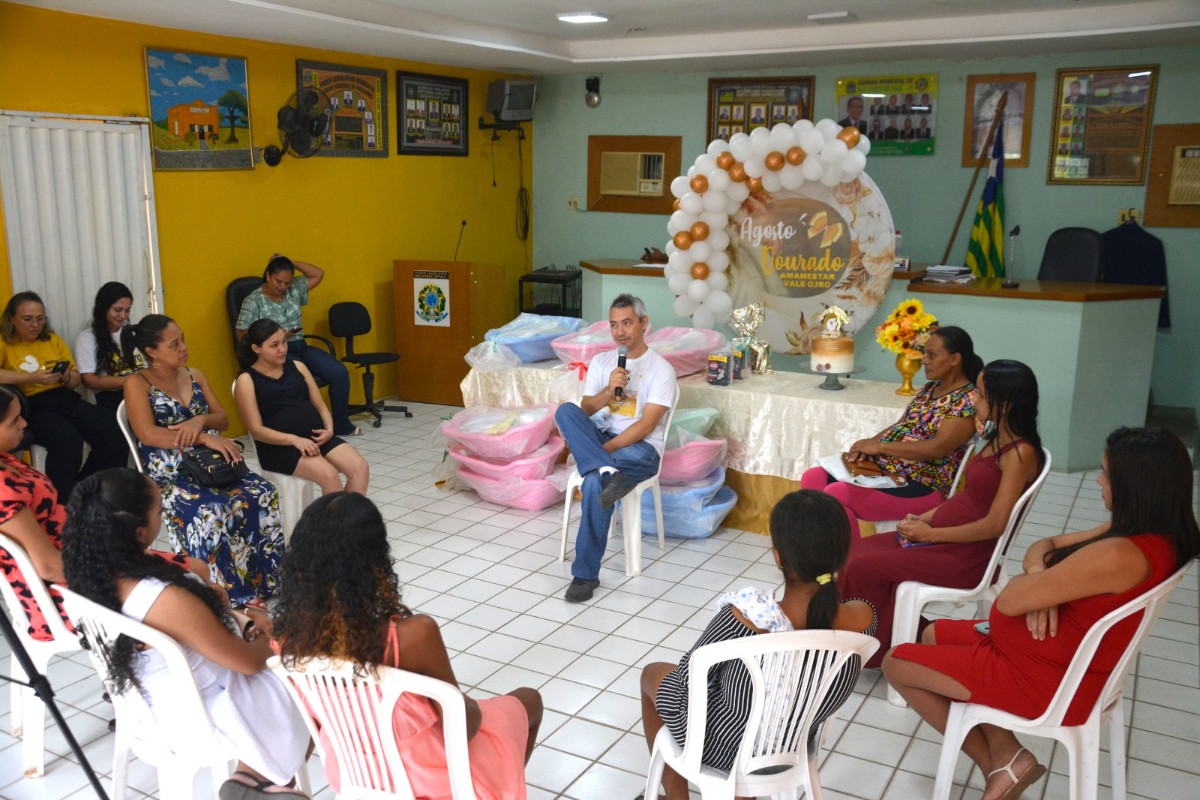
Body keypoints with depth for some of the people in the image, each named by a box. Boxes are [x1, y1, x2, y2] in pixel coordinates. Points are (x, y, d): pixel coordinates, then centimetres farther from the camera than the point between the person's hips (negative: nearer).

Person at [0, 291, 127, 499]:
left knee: (114, 432, -21)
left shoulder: (53, 339, 19)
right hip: (32, 407, -5)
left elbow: (76, 380, 19)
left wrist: (66, 377, -5)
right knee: (67, 439, -36)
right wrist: (31, 377, -23)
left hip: (66, 400, 5)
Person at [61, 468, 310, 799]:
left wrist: (244, 616, -4)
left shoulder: (94, 572, -13)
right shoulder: (167, 602, -37)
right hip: (202, 714, -7)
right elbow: (250, 661, -22)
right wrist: (267, 639, -2)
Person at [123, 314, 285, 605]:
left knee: (262, 493, -22)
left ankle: (264, 577, -13)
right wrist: (204, 438, -24)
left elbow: (223, 419, 12)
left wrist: (201, 420, -13)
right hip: (169, 473, -5)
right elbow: (148, 434, -16)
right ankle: (231, 593, -21)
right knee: (209, 511, -34)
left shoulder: (195, 376, 15)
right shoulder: (138, 385, -2)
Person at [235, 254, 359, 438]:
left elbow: (318, 274, 13)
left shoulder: (294, 290, 11)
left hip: (301, 348, 6)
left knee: (340, 372, -15)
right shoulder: (253, 301, -4)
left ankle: (341, 425, -3)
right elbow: (242, 335, -6)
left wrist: (291, 263, 4)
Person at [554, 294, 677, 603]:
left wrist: (603, 449, -20)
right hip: (599, 438, 5)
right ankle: (609, 473, -42)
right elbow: (585, 411, 5)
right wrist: (609, 391, -15)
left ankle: (586, 574, -26)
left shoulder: (661, 369, -3)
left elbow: (646, 425, -13)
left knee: (594, 483, -37)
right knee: (566, 410, -26)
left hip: (639, 448, -5)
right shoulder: (600, 362, 13)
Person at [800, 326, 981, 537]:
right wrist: (869, 444, -5)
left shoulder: (968, 400, -12)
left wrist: (880, 446, -19)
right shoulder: (928, 389, 15)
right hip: (881, 469, 9)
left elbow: (938, 448, -23)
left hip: (921, 486, -9)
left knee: (836, 493, -26)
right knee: (812, 478, -4)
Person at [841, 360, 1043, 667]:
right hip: (942, 536, 10)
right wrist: (924, 518, 2)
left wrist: (930, 533, -16)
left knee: (863, 568, -12)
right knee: (853, 551, 3)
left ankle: (878, 649, 12)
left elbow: (995, 525, -22)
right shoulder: (996, 439, 9)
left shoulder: (1020, 454, -20)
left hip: (967, 555, -10)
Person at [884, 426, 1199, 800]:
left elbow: (1009, 600, -26)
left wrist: (1031, 580, -4)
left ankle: (997, 764, 12)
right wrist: (1040, 577, -15)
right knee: (934, 636, 23)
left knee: (896, 664, 2)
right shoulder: (1155, 533, -2)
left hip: (1044, 681, -10)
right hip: (1063, 657, 10)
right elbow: (1048, 545, 7)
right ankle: (1003, 752, 13)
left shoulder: (1118, 556, -33)